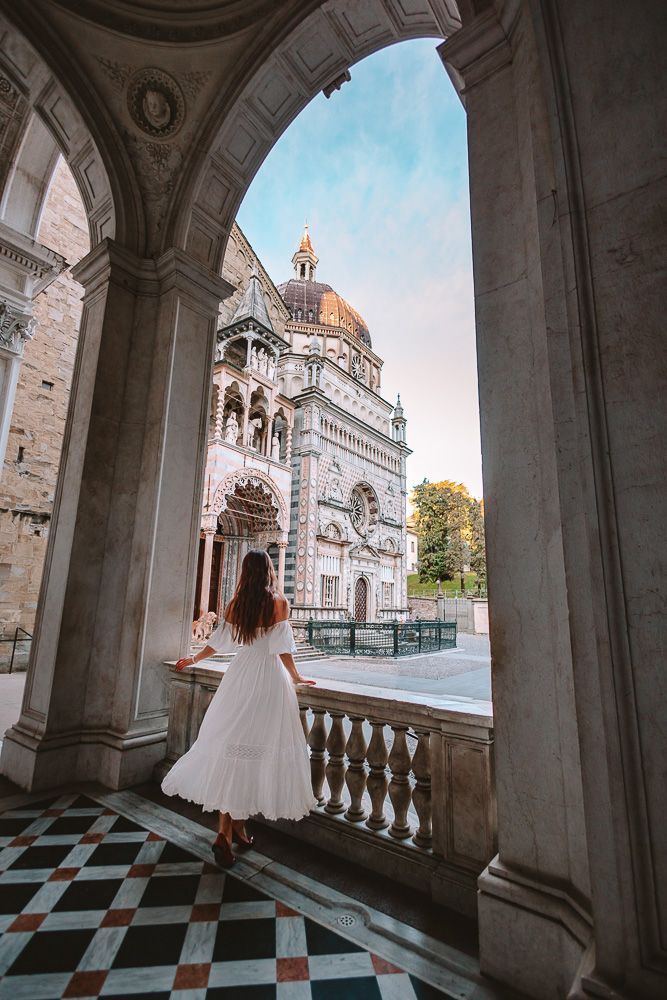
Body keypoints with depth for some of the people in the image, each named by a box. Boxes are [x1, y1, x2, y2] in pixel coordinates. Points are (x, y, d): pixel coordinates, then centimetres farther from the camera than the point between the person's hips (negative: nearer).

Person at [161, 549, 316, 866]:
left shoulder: (235, 603, 3)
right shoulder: (278, 601, -7)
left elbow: (218, 642, 11)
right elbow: (283, 648, -8)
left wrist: (193, 659, 29)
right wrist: (296, 677, 7)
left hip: (241, 673, 4)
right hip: (270, 677, -4)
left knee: (234, 746, 10)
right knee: (259, 746, 6)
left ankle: (227, 831, 18)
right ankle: (235, 826, 14)